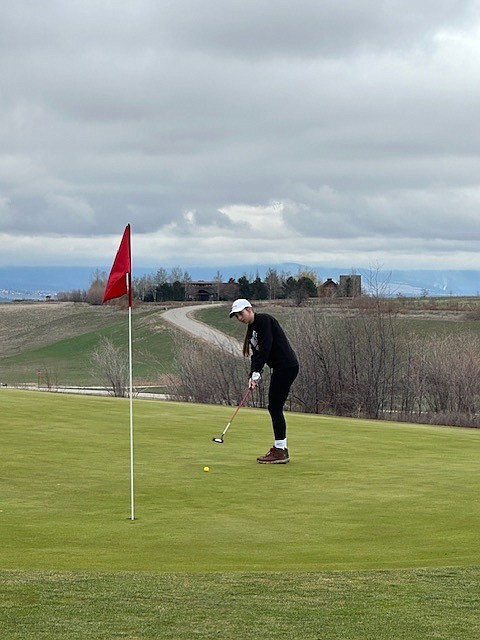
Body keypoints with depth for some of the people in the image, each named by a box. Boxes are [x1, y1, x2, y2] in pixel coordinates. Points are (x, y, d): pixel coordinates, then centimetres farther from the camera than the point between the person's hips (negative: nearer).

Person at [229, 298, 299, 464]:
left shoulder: (264, 320, -12)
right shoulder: (252, 328, 16)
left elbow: (265, 348, -19)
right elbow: (256, 354, 12)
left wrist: (256, 373, -18)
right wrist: (253, 376, -3)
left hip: (287, 366, -10)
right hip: (280, 368, 10)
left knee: (275, 407, -9)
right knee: (274, 408, 10)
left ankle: (280, 451, -6)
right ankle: (279, 449, 16)